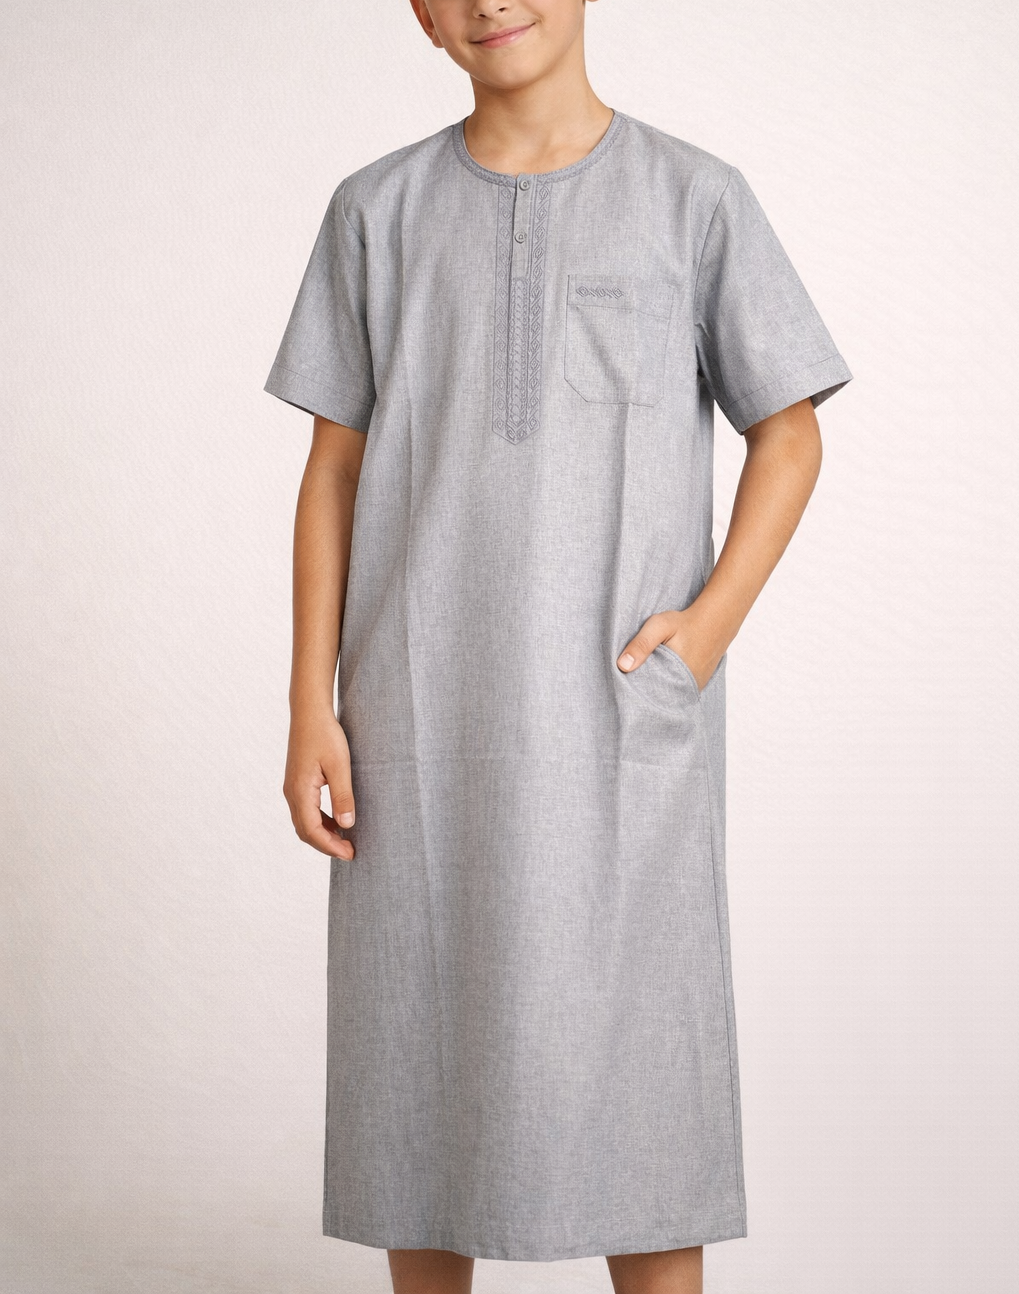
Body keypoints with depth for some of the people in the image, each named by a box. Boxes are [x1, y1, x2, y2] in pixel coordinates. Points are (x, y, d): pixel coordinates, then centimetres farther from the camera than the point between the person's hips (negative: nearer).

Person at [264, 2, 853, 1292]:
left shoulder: (696, 197, 2)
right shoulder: (378, 211, 6)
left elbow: (788, 435, 6)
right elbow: (333, 471, 6)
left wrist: (711, 620, -10)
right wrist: (311, 712, -1)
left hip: (621, 719, -1)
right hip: (423, 715, 2)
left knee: (635, 1056, 0)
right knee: (419, 1057, 6)